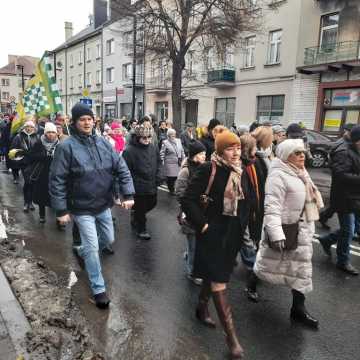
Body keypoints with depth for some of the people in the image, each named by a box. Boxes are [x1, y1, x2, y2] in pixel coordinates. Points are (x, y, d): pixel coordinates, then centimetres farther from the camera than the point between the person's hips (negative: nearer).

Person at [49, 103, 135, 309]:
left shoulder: (103, 143, -1)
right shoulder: (66, 147, -14)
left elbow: (122, 169, -1)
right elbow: (57, 181, -12)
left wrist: (128, 194, -11)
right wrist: (61, 210, -13)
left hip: (104, 205, 5)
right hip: (82, 208, -5)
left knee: (109, 239, 21)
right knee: (92, 247, 1)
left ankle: (81, 251, 51)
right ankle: (99, 289, 20)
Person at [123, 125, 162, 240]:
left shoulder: (154, 148, 2)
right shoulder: (129, 150, -18)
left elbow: (158, 163, 14)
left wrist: (157, 178, 6)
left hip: (152, 186, 7)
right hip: (138, 187, -6)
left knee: (152, 203, 23)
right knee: (140, 208, 9)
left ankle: (135, 216, 49)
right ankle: (141, 229, 31)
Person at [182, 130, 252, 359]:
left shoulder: (241, 172, 4)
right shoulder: (208, 170, -16)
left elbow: (246, 202, 17)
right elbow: (188, 200, -18)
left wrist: (242, 226, 10)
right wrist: (202, 225, -19)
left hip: (233, 234, 7)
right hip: (213, 233, -6)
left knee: (215, 274, 21)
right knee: (219, 280, -1)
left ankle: (202, 307, 45)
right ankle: (231, 335, 9)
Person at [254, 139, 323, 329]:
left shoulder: (300, 174, 10)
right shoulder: (278, 175, -20)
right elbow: (272, 207, -26)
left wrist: (308, 226, 23)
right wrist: (276, 234, -32)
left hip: (302, 229, 9)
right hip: (283, 228, -9)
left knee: (302, 268, 12)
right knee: (269, 263, 9)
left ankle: (298, 310, 25)